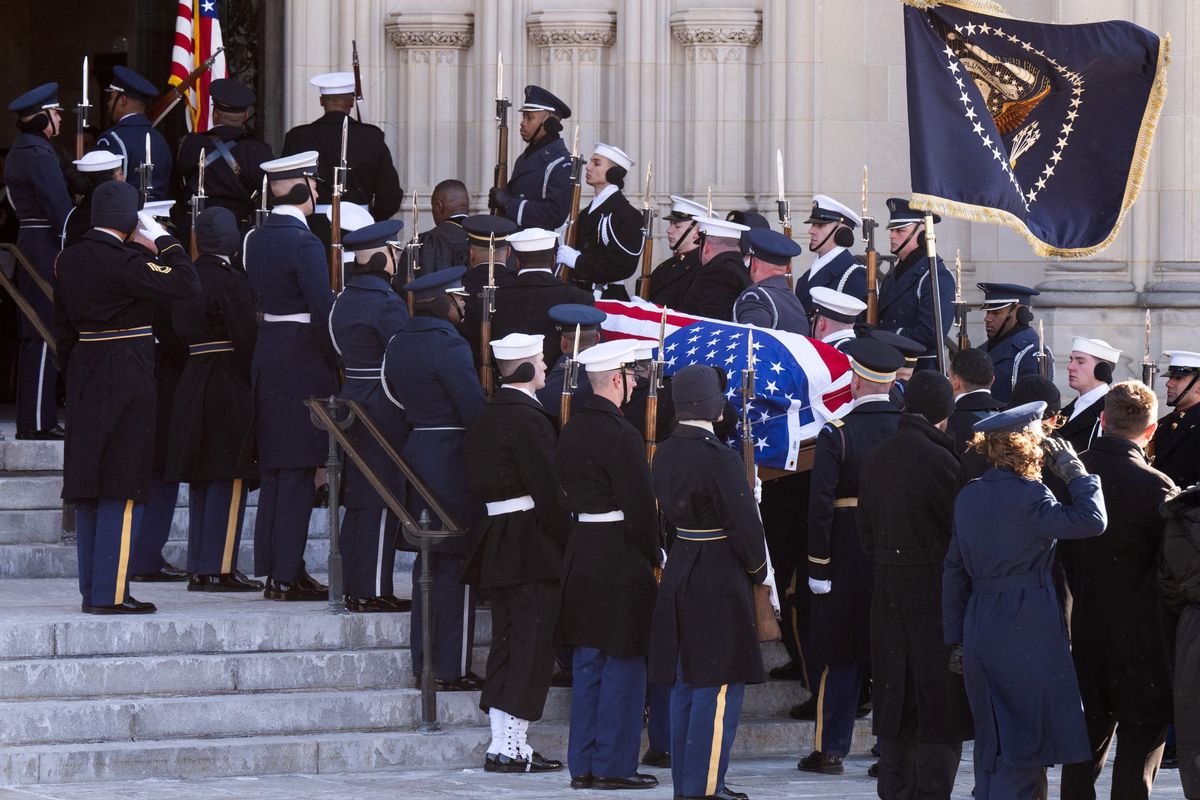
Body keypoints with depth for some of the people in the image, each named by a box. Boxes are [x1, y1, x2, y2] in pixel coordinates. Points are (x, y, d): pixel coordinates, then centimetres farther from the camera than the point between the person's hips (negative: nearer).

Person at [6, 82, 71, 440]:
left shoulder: (19, 152, 16)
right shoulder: (39, 155, -15)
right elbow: (60, 208, -18)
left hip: (29, 244, 10)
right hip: (46, 247, -10)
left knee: (34, 336, 13)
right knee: (43, 335, -8)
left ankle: (33, 419, 17)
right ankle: (38, 421, -8)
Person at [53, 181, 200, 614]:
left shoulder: (69, 260, 8)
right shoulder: (122, 263, -17)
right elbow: (186, 284, -18)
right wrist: (164, 241, -7)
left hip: (84, 383, 8)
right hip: (126, 380, -8)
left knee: (90, 488, 12)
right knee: (123, 487, -5)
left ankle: (91, 589, 16)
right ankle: (110, 592, -6)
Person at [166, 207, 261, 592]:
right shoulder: (230, 280, -14)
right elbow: (246, 336, -16)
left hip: (192, 383, 8)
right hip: (229, 384, -8)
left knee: (201, 480, 11)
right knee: (229, 479, -4)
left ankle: (198, 569, 13)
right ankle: (220, 569, -5)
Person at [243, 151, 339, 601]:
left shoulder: (256, 240, 9)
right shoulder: (304, 243, -16)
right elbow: (323, 310, -19)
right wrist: (337, 360, -8)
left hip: (267, 356, 8)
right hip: (303, 362, -8)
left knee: (275, 468, 13)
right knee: (298, 471, -5)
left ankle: (274, 568, 17)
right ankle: (286, 576, -5)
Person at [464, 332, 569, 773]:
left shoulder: (487, 417, 13)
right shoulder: (528, 420, -16)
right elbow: (548, 491, -18)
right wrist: (567, 541, -11)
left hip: (497, 537, 9)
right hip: (533, 545, -9)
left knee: (507, 641, 12)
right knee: (533, 642, -6)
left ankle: (501, 743, 12)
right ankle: (510, 747, -9)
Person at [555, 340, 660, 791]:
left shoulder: (572, 429, 10)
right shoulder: (619, 434, -17)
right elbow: (640, 504, -18)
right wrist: (654, 558, -7)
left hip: (580, 550, 8)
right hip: (620, 556, -8)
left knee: (588, 664, 12)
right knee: (623, 664, -2)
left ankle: (583, 765, 15)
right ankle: (613, 766, 0)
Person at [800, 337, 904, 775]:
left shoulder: (836, 435, -11)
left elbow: (821, 504, -14)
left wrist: (818, 566, -9)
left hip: (848, 559, -3)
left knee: (838, 656, 7)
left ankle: (829, 748, 8)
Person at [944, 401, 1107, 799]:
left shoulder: (969, 496, 9)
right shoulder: (1027, 497, -16)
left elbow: (955, 570, 13)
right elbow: (1092, 520, -19)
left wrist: (956, 639, 17)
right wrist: (1073, 468, -6)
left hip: (980, 629, 8)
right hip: (1028, 632, -8)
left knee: (992, 744, 15)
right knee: (1023, 745, -3)